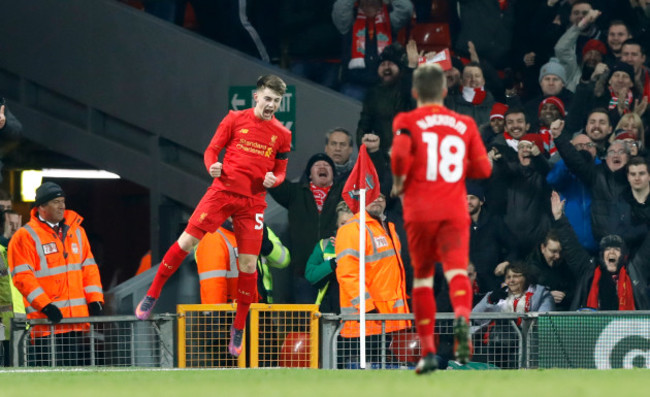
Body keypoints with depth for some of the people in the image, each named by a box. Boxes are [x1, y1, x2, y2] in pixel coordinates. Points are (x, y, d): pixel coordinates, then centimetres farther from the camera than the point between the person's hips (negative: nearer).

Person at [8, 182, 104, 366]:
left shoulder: (76, 231, 15)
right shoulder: (25, 237, -4)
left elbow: (89, 268, 18)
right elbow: (22, 277, -10)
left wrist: (95, 299, 5)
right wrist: (45, 305, -19)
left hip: (77, 319, 6)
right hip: (46, 321, -6)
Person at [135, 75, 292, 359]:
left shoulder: (282, 135, 7)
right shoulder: (235, 119, 2)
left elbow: (280, 171, 13)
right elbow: (212, 149, 5)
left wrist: (273, 180, -10)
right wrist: (213, 166, -16)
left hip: (253, 202, 1)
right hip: (223, 190, -1)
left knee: (248, 265, -3)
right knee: (186, 241, -10)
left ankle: (238, 329, 11)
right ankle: (152, 296, 5)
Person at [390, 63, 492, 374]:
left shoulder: (407, 121, 3)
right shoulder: (464, 124, 12)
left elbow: (400, 153, -16)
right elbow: (483, 168, 10)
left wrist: (399, 183, 1)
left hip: (420, 210, -1)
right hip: (455, 210, 1)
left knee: (422, 276, 12)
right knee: (456, 270, -12)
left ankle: (428, 351, 11)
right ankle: (462, 316, -45)